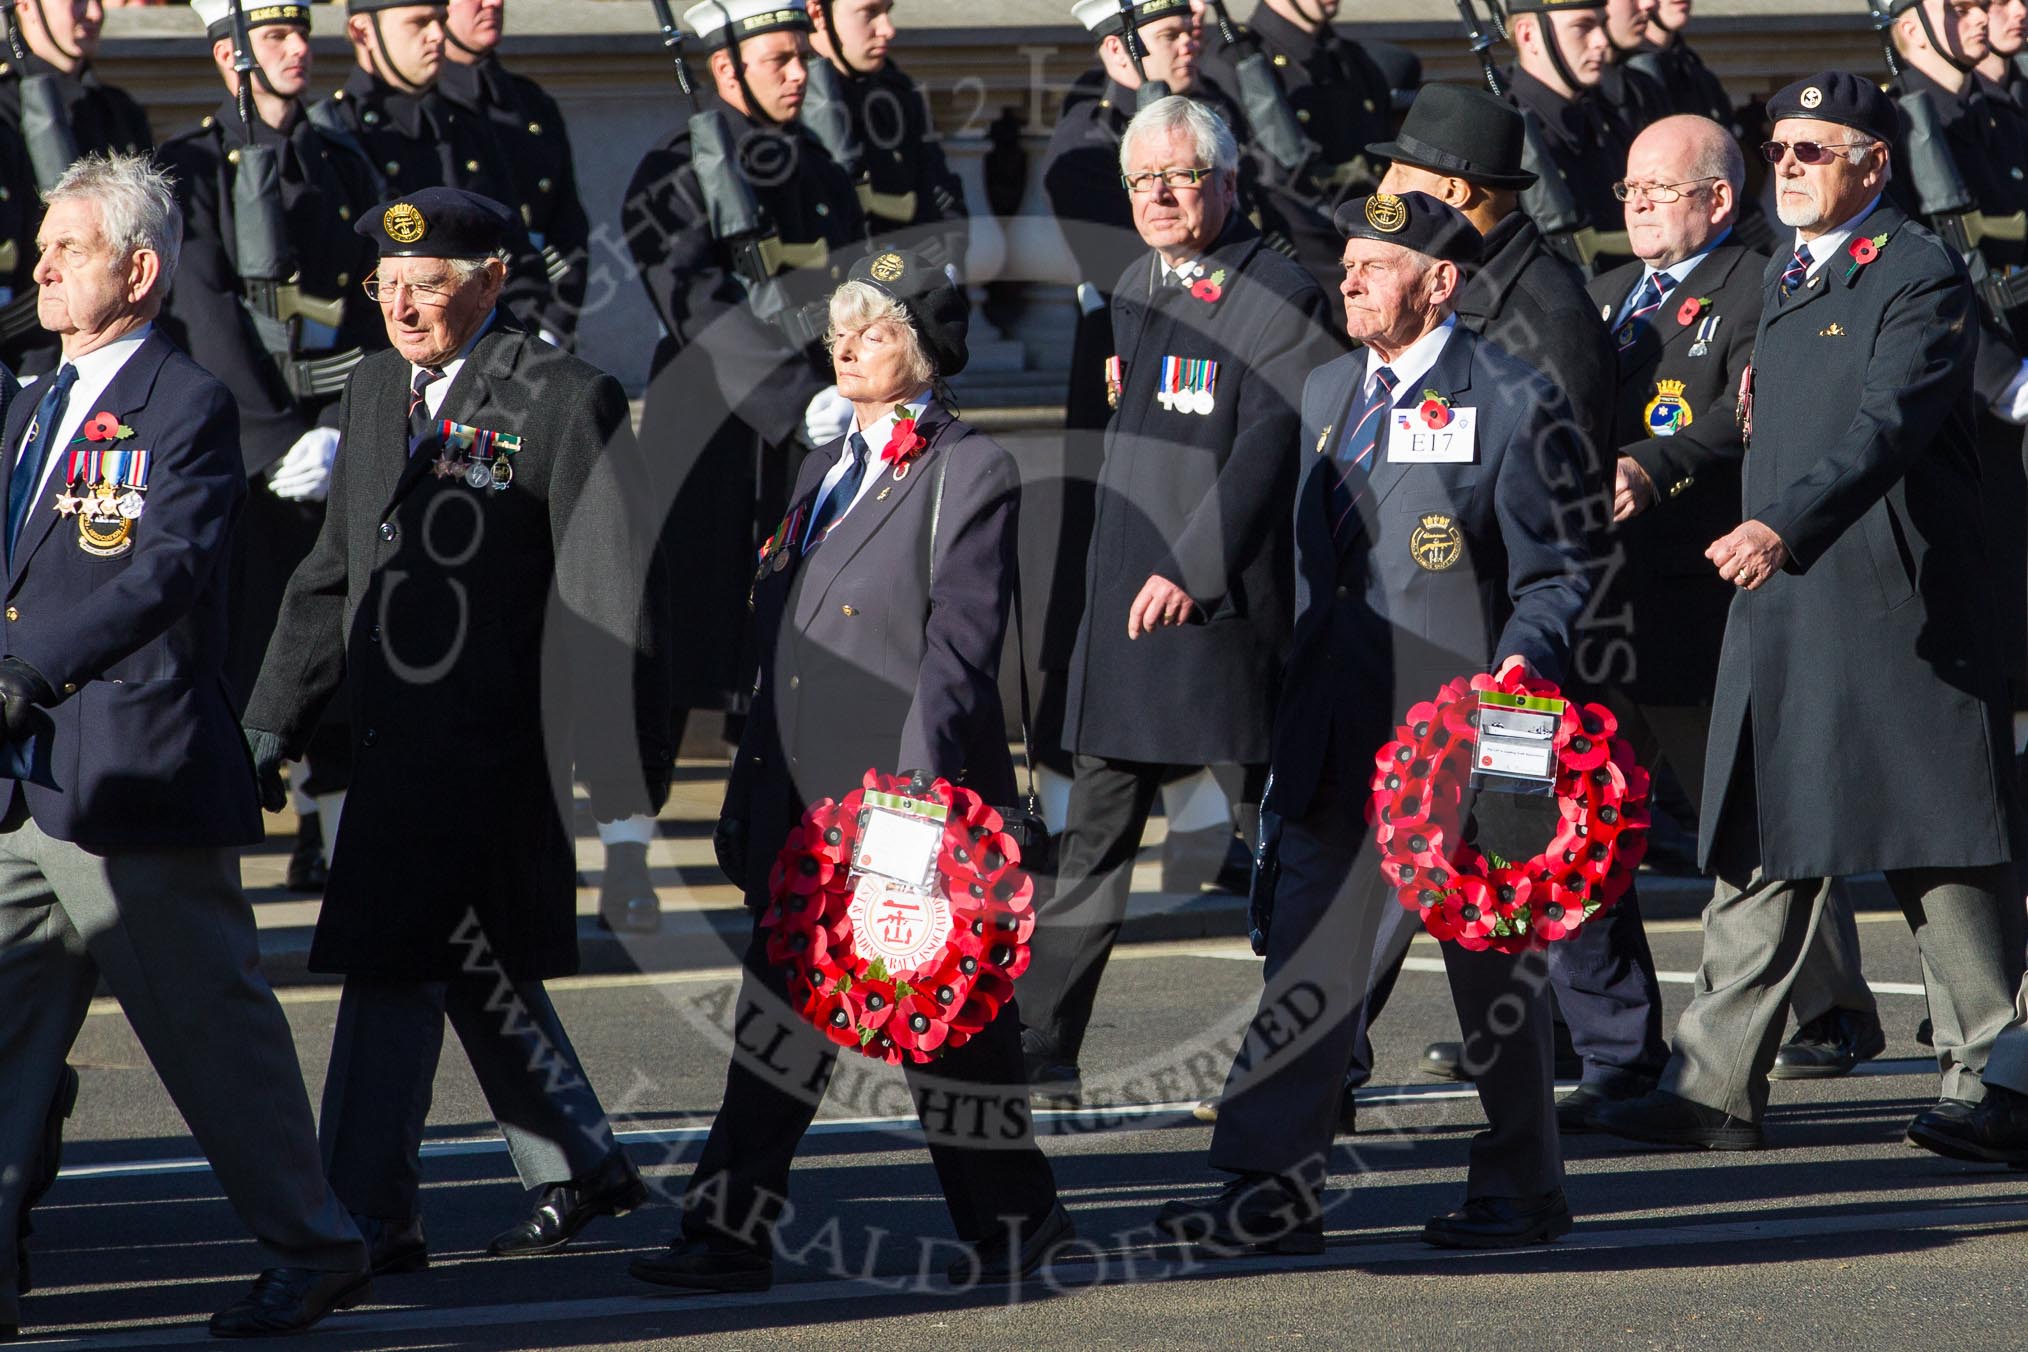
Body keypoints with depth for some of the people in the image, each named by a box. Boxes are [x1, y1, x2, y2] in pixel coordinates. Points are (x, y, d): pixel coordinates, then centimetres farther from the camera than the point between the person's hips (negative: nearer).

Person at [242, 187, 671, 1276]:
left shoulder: (565, 401, -10)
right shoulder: (375, 391, 13)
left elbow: (610, 597, -11)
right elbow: (332, 574, 20)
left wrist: (613, 771, -14)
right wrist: (272, 725, 15)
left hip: (495, 742, -8)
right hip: (395, 737, 8)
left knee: (396, 963, -11)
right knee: (478, 970, 16)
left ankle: (367, 1216, -6)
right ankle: (581, 1169, 30)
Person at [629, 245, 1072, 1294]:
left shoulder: (970, 471, -5)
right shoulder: (826, 470, 19)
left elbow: (960, 642, -13)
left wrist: (916, 786, -20)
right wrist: (749, 789, 17)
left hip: (912, 792, -7)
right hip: (806, 796, 7)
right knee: (781, 1010, 3)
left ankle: (1013, 1218, 17)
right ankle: (730, 1233, 1)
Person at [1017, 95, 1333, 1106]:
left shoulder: (1282, 297, -9)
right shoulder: (1134, 290, 16)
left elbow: (1269, 447, -17)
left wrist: (1192, 567, -22)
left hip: (1226, 605, -7)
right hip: (1123, 601, 7)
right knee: (1094, 841, 6)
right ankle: (1039, 1051, 6)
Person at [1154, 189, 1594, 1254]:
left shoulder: (1515, 403, -6)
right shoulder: (1327, 394, 14)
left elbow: (1557, 572, -5)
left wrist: (1524, 663, -22)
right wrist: (1298, 701, 16)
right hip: (1338, 739, 6)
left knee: (1493, 965, 5)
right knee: (1310, 959, 1)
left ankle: (1523, 1191, 17)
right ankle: (1275, 1192, 0)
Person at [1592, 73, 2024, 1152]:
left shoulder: (1918, 277, -10)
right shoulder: (1788, 280, 18)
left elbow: (1889, 424, -24)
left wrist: (1785, 528, -36)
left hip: (1891, 613, -8)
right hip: (1781, 606, 8)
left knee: (1938, 847, 0)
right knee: (1763, 848, 5)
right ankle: (1715, 1089, 5)